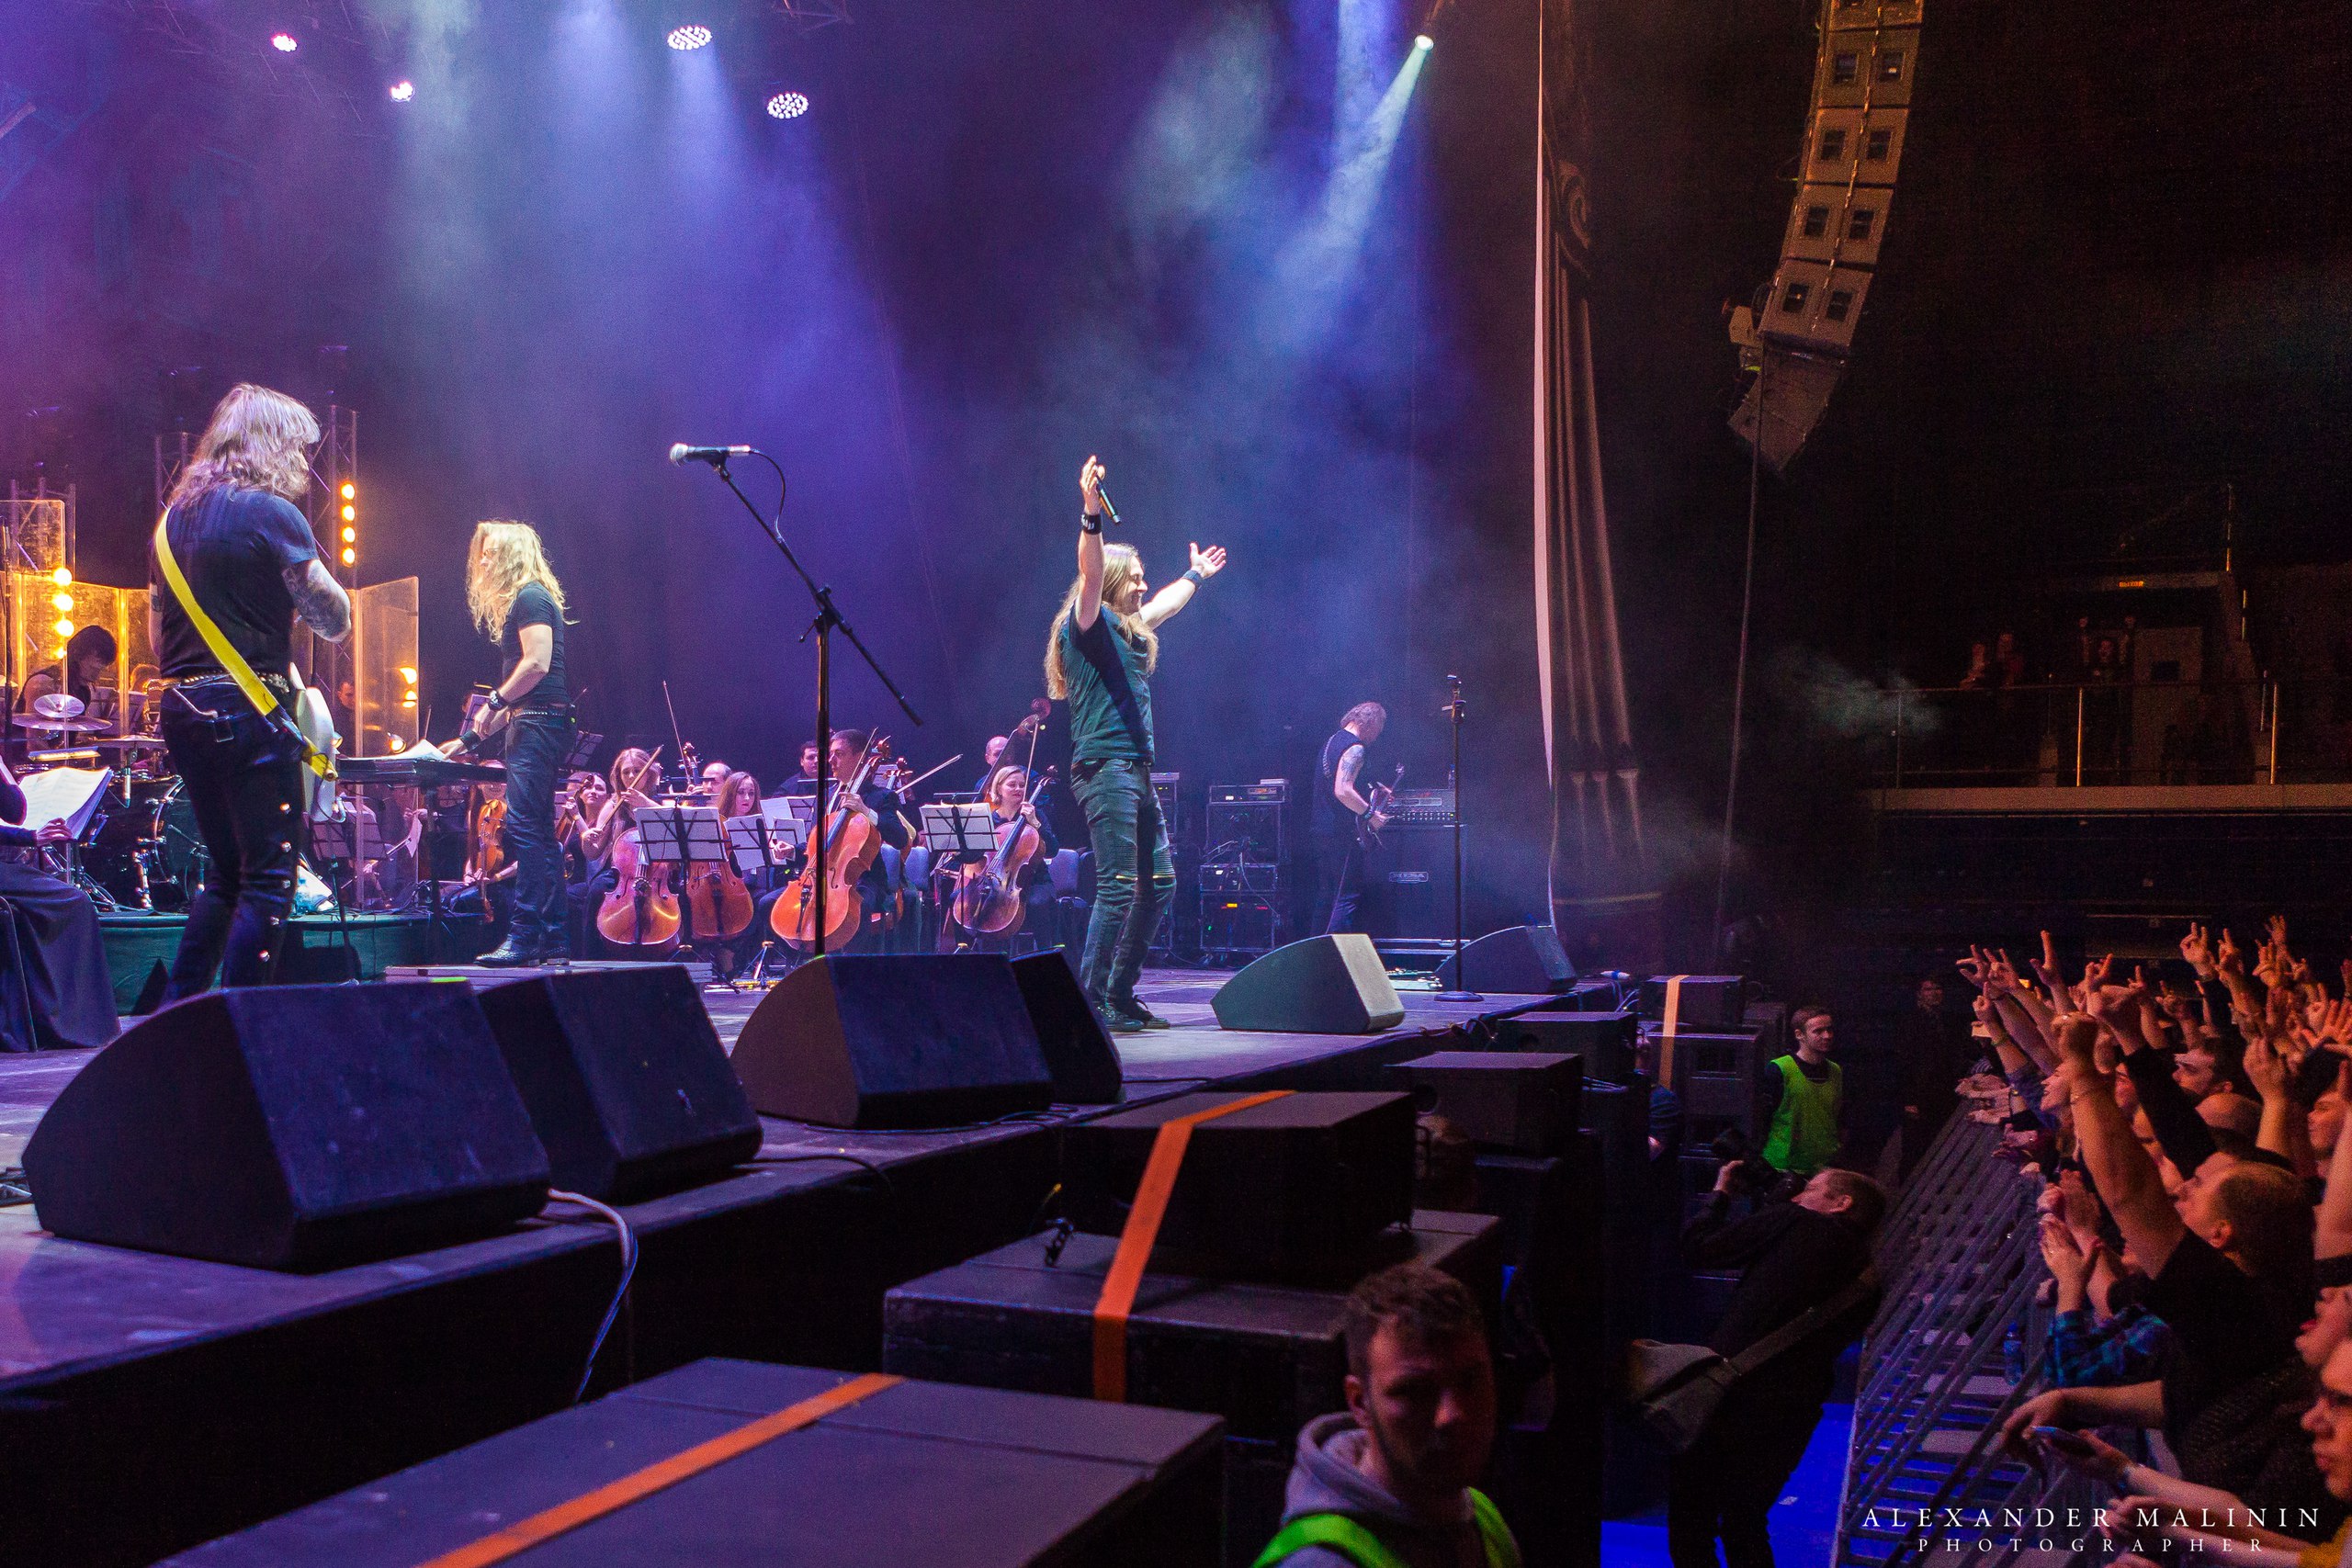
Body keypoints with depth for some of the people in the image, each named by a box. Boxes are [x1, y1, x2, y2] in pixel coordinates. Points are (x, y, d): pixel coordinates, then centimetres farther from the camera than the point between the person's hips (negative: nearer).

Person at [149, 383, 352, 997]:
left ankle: (176, 1014, 19)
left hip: (180, 709, 8)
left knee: (227, 871, 20)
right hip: (248, 712, -8)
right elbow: (336, 619, -8)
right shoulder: (270, 512, -9)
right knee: (269, 881, -4)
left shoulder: (174, 516, 15)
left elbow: (156, 632, 20)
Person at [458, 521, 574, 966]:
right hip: (532, 724, 11)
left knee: (524, 824, -15)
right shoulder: (518, 600, 23)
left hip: (539, 722, -11)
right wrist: (493, 720, 19)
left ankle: (524, 934, -18)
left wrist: (494, 703, -12)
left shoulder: (529, 597, -8)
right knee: (540, 832, 9)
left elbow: (537, 664, -18)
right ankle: (554, 940, 10)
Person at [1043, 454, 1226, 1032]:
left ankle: (1119, 994, 14)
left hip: (1136, 772, 10)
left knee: (1159, 880, 9)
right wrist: (1091, 515, -36)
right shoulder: (1088, 624, -3)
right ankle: (1091, 1001, -12)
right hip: (1104, 768, -10)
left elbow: (1164, 604, 42)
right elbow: (1091, 572, -22)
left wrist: (1195, 575, 57)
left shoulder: (1129, 631, 22)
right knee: (1118, 886, -14)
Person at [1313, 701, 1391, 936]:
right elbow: (1343, 791, -25)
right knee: (1348, 898, -8)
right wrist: (1371, 815, -15)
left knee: (1326, 897, 14)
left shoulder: (1332, 741, 17)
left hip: (1321, 831, 10)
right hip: (1343, 834, -10)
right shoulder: (1354, 748, -14)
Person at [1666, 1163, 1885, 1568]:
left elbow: (1697, 1247, -2)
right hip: (1792, 1423, 6)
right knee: (1745, 1528, 24)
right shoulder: (1867, 1281, 11)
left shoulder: (1794, 1223, -6)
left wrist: (1720, 1194, 16)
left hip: (1728, 1400, -6)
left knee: (1690, 1527, 8)